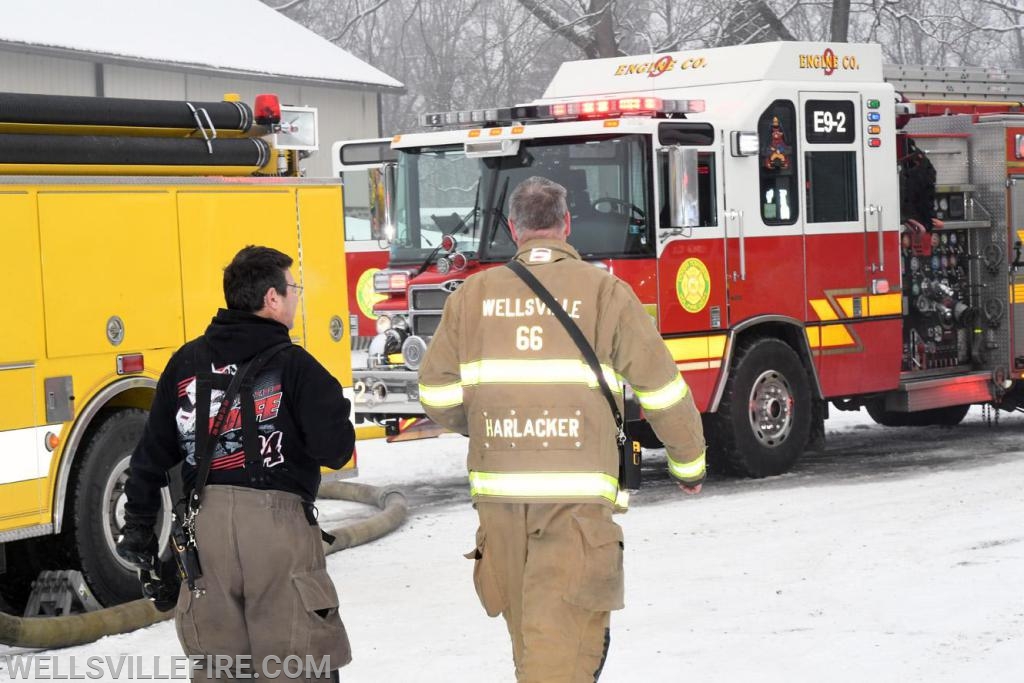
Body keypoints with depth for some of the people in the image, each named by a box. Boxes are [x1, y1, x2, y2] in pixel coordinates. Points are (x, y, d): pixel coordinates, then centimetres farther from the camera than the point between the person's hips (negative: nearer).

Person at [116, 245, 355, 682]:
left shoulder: (187, 363, 10)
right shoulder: (294, 366, -5)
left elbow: (152, 453, 13)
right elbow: (335, 449, -10)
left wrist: (138, 527, 20)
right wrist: (333, 411, 11)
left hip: (205, 526, 5)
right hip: (278, 525, -5)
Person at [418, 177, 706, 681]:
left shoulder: (473, 295, 8)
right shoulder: (605, 291, 1)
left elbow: (438, 395, 9)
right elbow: (663, 391, 2)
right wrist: (689, 464, 18)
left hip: (499, 489, 3)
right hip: (577, 493, -3)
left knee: (529, 636, 19)